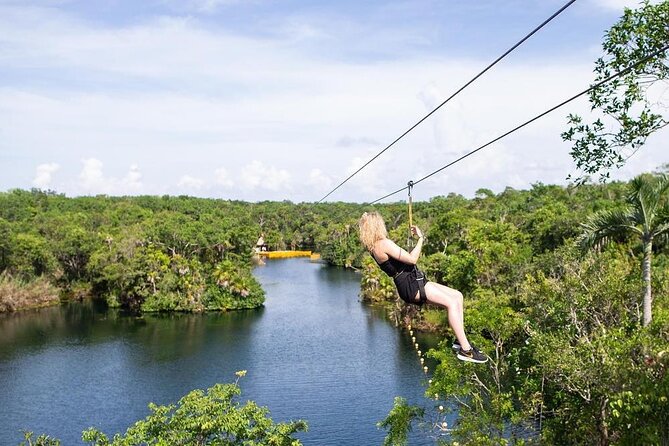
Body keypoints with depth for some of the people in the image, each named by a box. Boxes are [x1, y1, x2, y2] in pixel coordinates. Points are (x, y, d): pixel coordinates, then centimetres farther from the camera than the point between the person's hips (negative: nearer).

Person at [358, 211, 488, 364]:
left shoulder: (373, 246, 12)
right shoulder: (384, 244, -17)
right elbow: (412, 259, -18)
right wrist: (420, 238, -10)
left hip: (413, 282, 11)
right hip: (410, 286, -11)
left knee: (457, 296, 8)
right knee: (451, 303, -20)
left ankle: (459, 340, 6)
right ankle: (465, 350, -19)